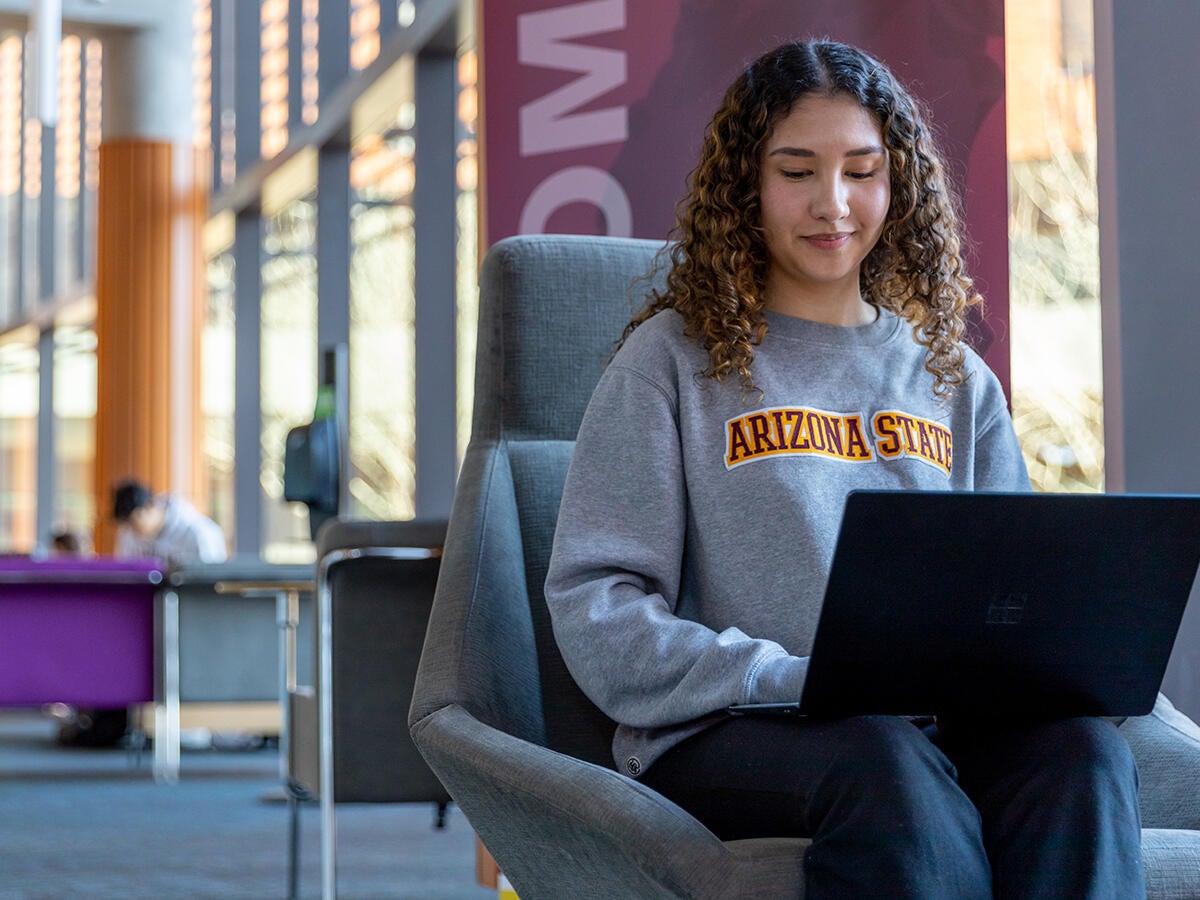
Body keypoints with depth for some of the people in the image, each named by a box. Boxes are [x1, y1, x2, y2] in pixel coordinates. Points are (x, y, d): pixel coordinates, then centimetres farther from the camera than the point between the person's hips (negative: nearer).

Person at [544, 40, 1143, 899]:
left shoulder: (956, 380, 22)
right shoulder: (673, 360, 8)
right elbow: (594, 613, -1)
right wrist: (798, 682, -15)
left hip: (936, 731, 4)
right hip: (721, 738, -3)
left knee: (1081, 742, -30)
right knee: (882, 762, -38)